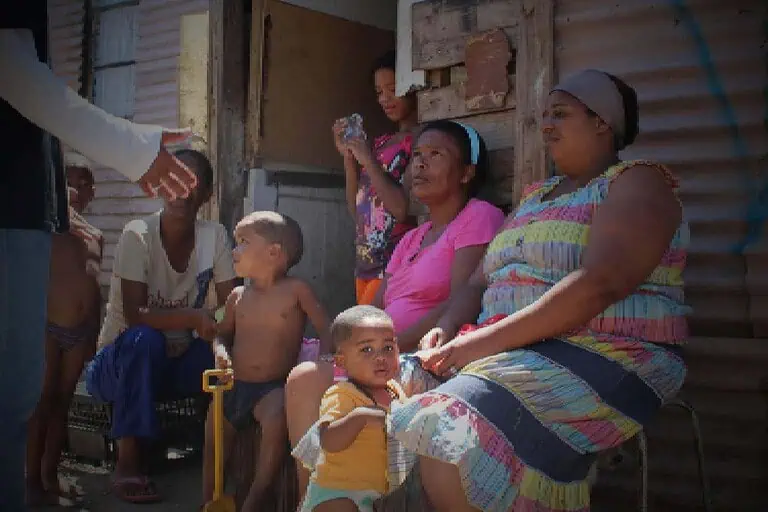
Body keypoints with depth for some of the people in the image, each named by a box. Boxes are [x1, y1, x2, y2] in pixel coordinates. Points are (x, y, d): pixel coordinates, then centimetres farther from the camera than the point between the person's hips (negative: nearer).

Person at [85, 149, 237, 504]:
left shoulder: (214, 236, -7)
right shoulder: (138, 235, -18)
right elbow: (134, 315, -27)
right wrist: (195, 318, -40)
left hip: (174, 362, 3)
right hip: (122, 361, -3)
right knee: (144, 339, -36)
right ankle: (128, 461, -25)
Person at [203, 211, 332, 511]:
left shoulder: (296, 290, -4)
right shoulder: (238, 296, 9)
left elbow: (325, 329, -4)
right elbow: (223, 333, 21)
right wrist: (220, 350, -3)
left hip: (272, 387, -5)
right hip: (235, 385, 6)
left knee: (276, 418, -32)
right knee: (213, 439, 5)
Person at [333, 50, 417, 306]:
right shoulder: (381, 144, 13)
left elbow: (403, 209, -17)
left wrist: (367, 160, -10)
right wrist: (348, 156, 7)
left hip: (394, 265, -7)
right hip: (366, 264, 8)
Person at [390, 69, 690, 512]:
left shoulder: (637, 182, -2)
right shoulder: (535, 196, 24)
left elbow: (598, 285, -19)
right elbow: (480, 284, 20)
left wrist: (488, 340, -23)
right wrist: (445, 331, -3)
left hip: (603, 356, -8)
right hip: (514, 353, 8)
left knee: (449, 443, -31)